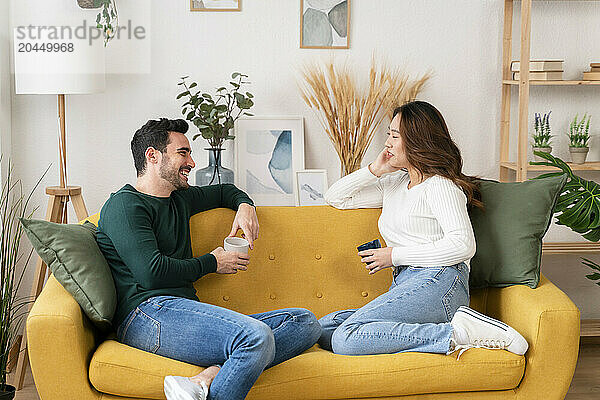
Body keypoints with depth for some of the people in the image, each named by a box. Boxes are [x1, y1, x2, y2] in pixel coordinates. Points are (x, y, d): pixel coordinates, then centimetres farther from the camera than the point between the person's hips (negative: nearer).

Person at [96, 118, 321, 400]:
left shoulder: (179, 199, 27)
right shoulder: (124, 205, 0)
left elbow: (224, 191, 46)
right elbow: (150, 273, -13)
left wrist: (244, 206, 21)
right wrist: (212, 263, 2)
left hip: (189, 313, 10)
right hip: (149, 312, -9)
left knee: (305, 323, -7)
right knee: (257, 337, -34)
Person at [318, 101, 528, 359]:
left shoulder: (439, 186, 0)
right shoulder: (393, 184, 25)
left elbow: (463, 246, -13)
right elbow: (336, 198, 28)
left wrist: (395, 255, -8)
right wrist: (375, 169, 15)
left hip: (438, 282, -9)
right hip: (403, 285, 9)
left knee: (345, 338, -27)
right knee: (323, 329, -13)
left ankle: (456, 333, -21)